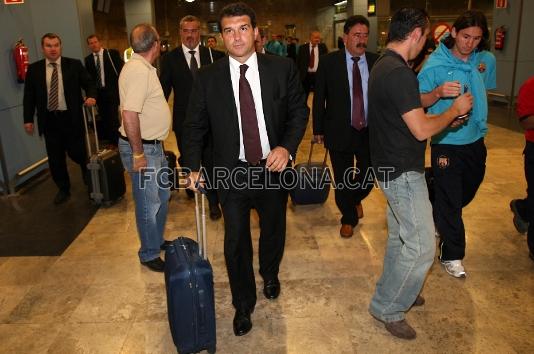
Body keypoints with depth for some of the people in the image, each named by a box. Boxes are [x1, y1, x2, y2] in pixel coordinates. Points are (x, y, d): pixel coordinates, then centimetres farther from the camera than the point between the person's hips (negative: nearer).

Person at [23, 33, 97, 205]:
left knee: (77, 152, 1)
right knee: (55, 158, 8)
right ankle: (63, 189, 25)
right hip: (49, 120, 2)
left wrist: (91, 96, -19)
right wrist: (28, 119, 3)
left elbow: (89, 83, 3)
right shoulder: (34, 69, 4)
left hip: (71, 118, -2)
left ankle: (87, 171, 36)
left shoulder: (74, 65, 0)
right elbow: (29, 96, 7)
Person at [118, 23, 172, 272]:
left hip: (153, 145, 10)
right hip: (143, 148, -10)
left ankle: (157, 241, 41)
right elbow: (129, 115, -30)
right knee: (149, 204, 4)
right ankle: (149, 255, 23)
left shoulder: (142, 67, 10)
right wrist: (138, 153, -22)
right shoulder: (139, 70, -22)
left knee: (162, 196, 22)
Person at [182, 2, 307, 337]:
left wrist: (287, 146, -16)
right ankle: (243, 304, 30)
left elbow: (299, 110, -1)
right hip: (232, 172, -1)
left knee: (274, 229, 21)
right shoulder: (208, 78, -5)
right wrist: (194, 166, -7)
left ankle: (270, 274, 54)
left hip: (274, 167, 1)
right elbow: (195, 126, 1)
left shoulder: (283, 67, -6)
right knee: (236, 240, 7)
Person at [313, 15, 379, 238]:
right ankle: (348, 218, 32)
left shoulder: (377, 62, 0)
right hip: (339, 131, -1)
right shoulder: (329, 62, -4)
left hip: (370, 131, 2)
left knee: (369, 176, 11)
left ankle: (356, 199, 45)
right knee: (342, 180, 9)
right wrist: (318, 129, 0)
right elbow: (319, 98, 0)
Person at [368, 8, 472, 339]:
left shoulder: (383, 66, 10)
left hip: (390, 167, 11)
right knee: (422, 246, -2)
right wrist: (455, 109, -8)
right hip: (403, 172, -11)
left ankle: (392, 291, 40)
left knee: (400, 236, 22)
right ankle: (388, 308, 14)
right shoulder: (400, 73, -23)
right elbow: (422, 130, -23)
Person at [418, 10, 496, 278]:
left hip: (476, 139, 6)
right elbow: (419, 103, -17)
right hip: (446, 142, -6)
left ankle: (439, 220, 49)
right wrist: (438, 92, -35)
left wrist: (478, 119, 13)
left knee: (469, 190, 23)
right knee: (450, 200, 1)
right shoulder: (436, 63, -15)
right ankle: (452, 255, 15)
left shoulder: (487, 60, 0)